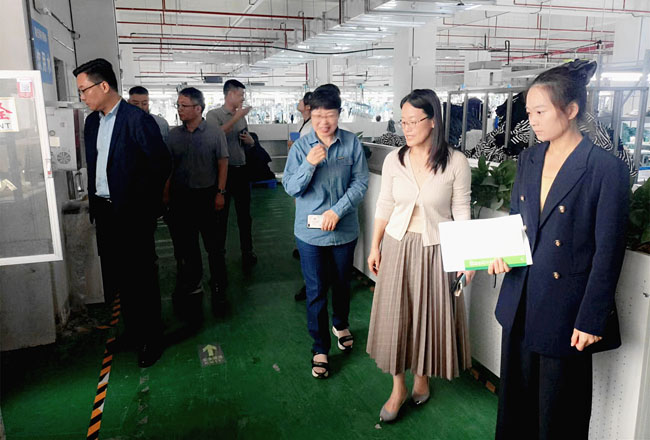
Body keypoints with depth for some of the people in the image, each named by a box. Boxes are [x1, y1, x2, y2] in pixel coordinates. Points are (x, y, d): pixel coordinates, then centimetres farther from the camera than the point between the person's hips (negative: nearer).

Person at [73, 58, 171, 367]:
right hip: (104, 211, 8)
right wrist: (94, 198, 11)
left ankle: (151, 338, 20)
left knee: (141, 277, 3)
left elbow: (162, 164, -14)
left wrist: (137, 202, -13)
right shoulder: (92, 121, 11)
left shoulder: (138, 119, -13)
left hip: (132, 214, -7)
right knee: (117, 274, 16)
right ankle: (133, 329, 34)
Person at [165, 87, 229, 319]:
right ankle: (191, 287, 25)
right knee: (185, 243, 10)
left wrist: (220, 192, -7)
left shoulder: (215, 133, -3)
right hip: (181, 197, 3)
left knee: (213, 243, 4)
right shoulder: (174, 134, 5)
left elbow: (222, 163, -2)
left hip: (207, 195, -3)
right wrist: (166, 195, 4)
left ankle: (218, 287, 17)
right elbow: (169, 166, 8)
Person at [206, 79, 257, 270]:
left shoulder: (242, 116, 12)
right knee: (221, 214, 6)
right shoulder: (214, 115, -4)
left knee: (244, 213, 11)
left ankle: (247, 251, 22)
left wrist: (250, 141, -1)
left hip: (241, 170, 5)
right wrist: (236, 118, -21)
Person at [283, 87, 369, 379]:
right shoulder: (301, 146, -7)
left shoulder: (352, 144, -7)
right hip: (310, 231, -1)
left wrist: (337, 211, -18)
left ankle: (340, 324, 49)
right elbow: (290, 187, -9)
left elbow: (360, 183, -9)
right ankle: (320, 348, 23)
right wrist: (309, 164, -25)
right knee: (316, 291, 6)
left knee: (342, 283, 21)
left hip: (344, 229, 1)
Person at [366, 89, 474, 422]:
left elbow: (462, 212, -4)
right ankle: (398, 387, 27)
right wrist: (375, 247, 5)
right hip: (397, 245, 2)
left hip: (435, 250, -2)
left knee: (428, 315, 12)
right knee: (395, 315, 9)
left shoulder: (456, 162, -10)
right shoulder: (394, 159, -3)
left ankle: (421, 376, 38)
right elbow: (384, 206, 5)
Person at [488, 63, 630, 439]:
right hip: (521, 300, 6)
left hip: (565, 308, -5)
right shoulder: (529, 159, 5)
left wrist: (591, 320, -12)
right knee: (515, 394, 20)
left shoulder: (606, 168, -14)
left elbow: (609, 252, -13)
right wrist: (501, 252, -5)